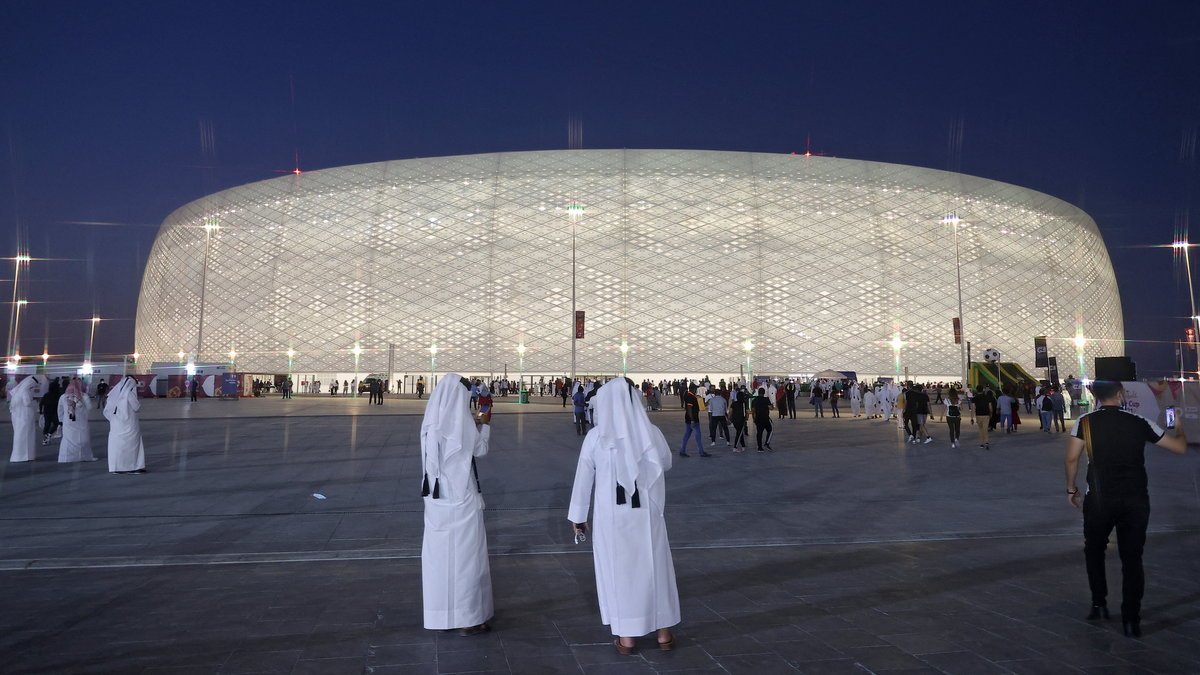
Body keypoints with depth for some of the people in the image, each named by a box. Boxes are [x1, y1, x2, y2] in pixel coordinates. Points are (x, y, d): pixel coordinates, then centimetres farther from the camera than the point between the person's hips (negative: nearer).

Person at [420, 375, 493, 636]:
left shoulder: (431, 424, 2)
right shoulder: (462, 424, -16)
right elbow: (480, 450, -1)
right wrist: (485, 426, 15)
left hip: (436, 497, 6)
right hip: (461, 499, -6)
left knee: (438, 552, 15)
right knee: (465, 554, 3)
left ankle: (440, 612, 27)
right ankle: (467, 618, 9)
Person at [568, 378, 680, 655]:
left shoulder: (596, 436, -9)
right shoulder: (651, 432, -6)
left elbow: (583, 479, -2)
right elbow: (666, 463, 12)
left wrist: (578, 515, 8)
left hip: (611, 515, -1)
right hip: (646, 512, 1)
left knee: (618, 570, 11)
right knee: (655, 568, 14)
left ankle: (626, 638, 17)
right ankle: (664, 634, 24)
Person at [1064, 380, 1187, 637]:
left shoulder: (1086, 422, -3)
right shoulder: (1140, 423, 1)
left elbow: (1072, 458, -11)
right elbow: (1180, 447, 9)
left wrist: (1071, 489, 2)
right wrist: (1179, 429, 30)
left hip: (1100, 499, -1)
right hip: (1136, 500, 1)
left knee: (1094, 551, 20)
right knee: (1132, 558, 9)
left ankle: (1099, 605, 20)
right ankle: (1131, 619, 8)